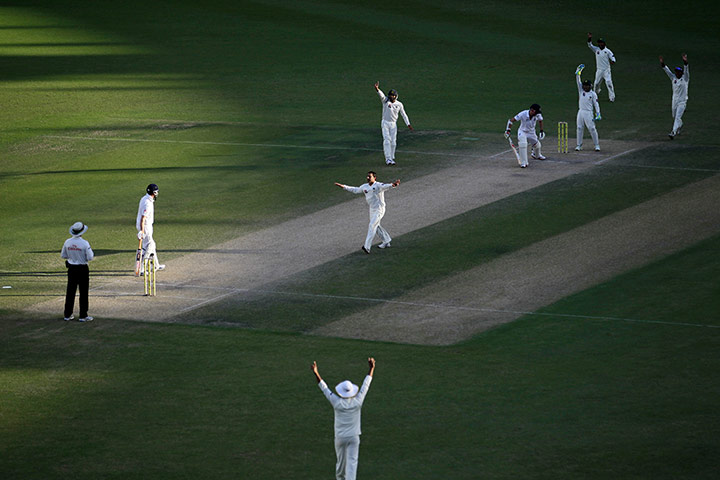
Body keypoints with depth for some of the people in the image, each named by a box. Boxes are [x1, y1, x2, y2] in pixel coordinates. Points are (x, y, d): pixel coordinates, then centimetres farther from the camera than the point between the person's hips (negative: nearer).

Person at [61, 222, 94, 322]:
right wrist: (92, 253, 6)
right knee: (83, 292, 4)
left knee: (70, 291, 11)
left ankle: (67, 315, 14)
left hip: (71, 268, 4)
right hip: (82, 269, -4)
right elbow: (90, 257, -14)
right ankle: (83, 316, 6)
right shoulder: (84, 243, -17)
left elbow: (63, 255, 5)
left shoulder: (67, 242, -3)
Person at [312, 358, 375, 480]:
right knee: (352, 462, -3)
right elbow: (365, 386, -3)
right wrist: (371, 368, 5)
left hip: (340, 438, 1)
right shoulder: (357, 402, -12)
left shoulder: (337, 403, -14)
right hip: (354, 438, -1)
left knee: (341, 461, 18)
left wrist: (316, 373, -9)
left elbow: (324, 388, -11)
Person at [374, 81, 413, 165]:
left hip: (393, 124, 3)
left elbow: (404, 115, 6)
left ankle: (392, 158, 15)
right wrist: (377, 89, -49)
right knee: (387, 140, -12)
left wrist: (408, 124, -1)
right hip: (385, 123, -3)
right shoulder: (385, 101, -8)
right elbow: (381, 95, -28)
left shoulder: (399, 104, 0)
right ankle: (388, 159, -15)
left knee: (393, 142, 3)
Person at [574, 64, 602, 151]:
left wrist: (598, 114, -12)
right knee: (579, 128, 4)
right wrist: (578, 73, -8)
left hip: (589, 113, -4)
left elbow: (596, 104, -3)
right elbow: (578, 82, 2)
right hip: (580, 112, 4)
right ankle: (579, 145, 11)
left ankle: (597, 145, 1)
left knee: (592, 129, -6)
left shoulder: (593, 94, 0)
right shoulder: (581, 90, 9)